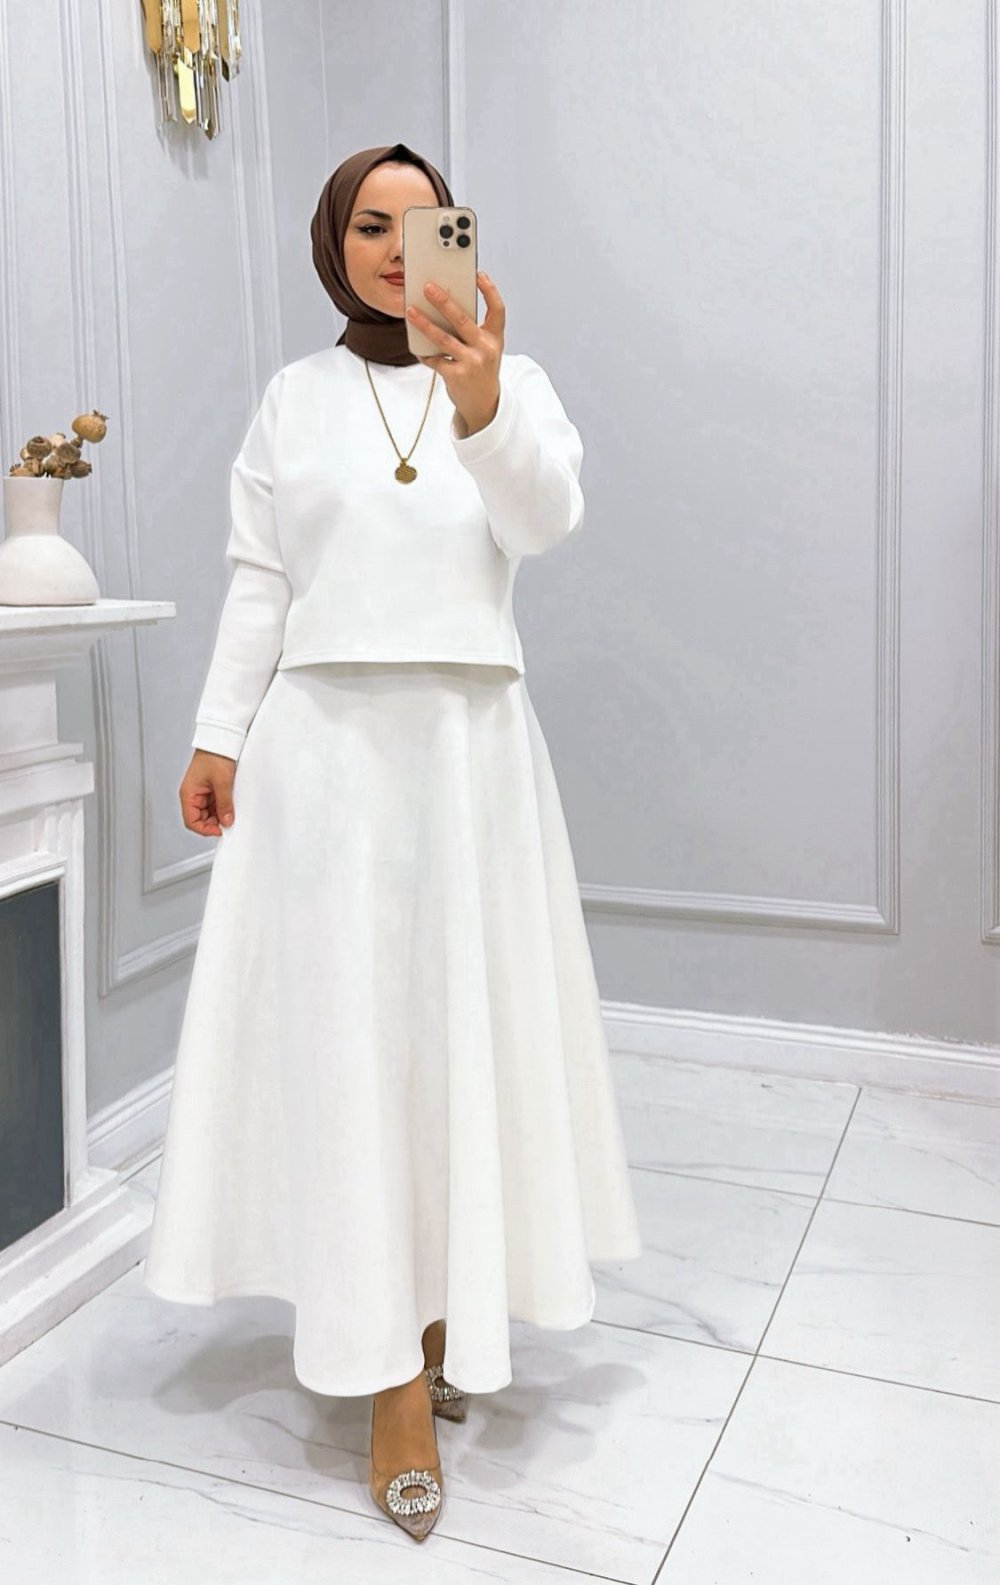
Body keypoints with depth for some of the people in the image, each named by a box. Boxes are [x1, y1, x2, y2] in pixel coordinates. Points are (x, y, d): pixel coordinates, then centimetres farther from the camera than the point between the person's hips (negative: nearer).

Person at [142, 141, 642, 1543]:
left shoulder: (515, 382, 8)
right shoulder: (295, 395, 10)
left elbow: (549, 519, -11)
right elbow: (259, 577, 8)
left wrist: (481, 403, -29)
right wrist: (220, 737, 3)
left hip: (468, 739, 1)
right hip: (327, 739, 0)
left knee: (468, 1017, 5)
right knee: (349, 1029, -2)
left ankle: (451, 1307, 23)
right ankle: (395, 1374, 6)